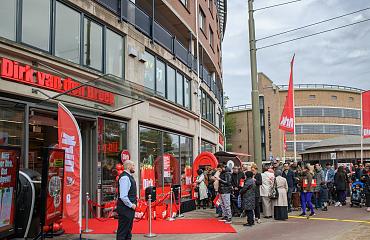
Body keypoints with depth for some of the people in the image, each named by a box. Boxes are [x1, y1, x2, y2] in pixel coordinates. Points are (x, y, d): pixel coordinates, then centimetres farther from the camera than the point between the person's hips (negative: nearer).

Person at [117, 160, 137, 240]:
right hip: (125, 208, -10)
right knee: (122, 231, -3)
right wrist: (131, 205, -17)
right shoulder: (124, 177, -20)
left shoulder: (129, 176, 12)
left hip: (130, 207, 10)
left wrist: (133, 204, 11)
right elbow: (123, 196, -26)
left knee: (128, 230, 18)